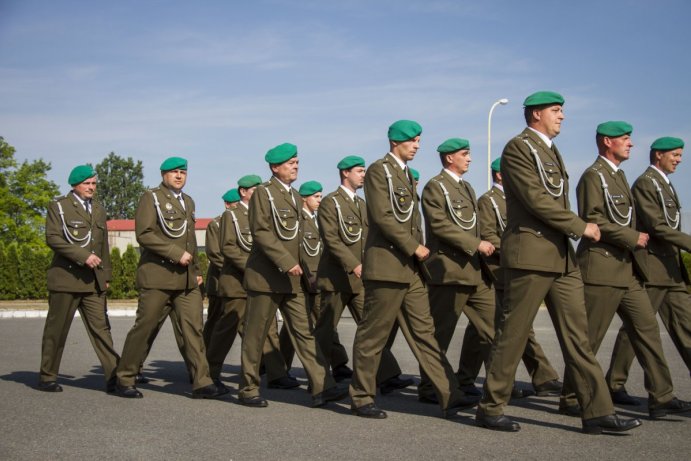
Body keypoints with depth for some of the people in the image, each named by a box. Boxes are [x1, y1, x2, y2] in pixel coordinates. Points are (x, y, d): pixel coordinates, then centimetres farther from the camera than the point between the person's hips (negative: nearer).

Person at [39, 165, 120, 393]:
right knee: (56, 329, 3)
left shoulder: (98, 210, 18)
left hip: (94, 281, 5)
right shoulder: (59, 206, 0)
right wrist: (83, 256, -19)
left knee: (101, 327, -2)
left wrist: (106, 274, 19)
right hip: (66, 277, -5)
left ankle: (114, 377, -5)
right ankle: (47, 378, 14)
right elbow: (52, 238, -12)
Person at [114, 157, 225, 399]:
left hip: (187, 278, 6)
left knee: (193, 328, -2)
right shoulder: (151, 198, -3)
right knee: (144, 327, 0)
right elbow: (144, 234, -14)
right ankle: (124, 380, 12)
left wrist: (197, 270, 19)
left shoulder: (188, 201, 19)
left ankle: (202, 383, -4)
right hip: (157, 275, -6)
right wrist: (176, 254, -17)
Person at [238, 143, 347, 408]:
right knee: (256, 335, 2)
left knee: (304, 331, -1)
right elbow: (260, 232, -17)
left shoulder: (294, 195, 17)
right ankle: (248, 390, 13)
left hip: (291, 278, 7)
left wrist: (296, 265, 15)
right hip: (266, 276, -7)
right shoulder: (263, 193, -6)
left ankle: (321, 388, -5)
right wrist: (286, 262, -22)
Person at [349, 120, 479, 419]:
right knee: (373, 335, -1)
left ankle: (449, 397, 5)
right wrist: (414, 247, -14)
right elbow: (382, 216, -17)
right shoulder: (379, 170, -7)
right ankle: (361, 398, 10)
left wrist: (418, 248, 8)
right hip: (386, 266, -9)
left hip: (410, 268, 9)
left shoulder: (406, 174, 20)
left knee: (423, 332, 6)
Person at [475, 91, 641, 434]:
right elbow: (537, 200, -16)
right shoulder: (518, 148, -8)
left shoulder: (551, 151, 21)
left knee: (577, 335, 5)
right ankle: (490, 409, 10)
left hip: (562, 256, 9)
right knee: (513, 335, -2)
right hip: (530, 254, -9)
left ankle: (598, 412, 7)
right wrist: (581, 227, -12)